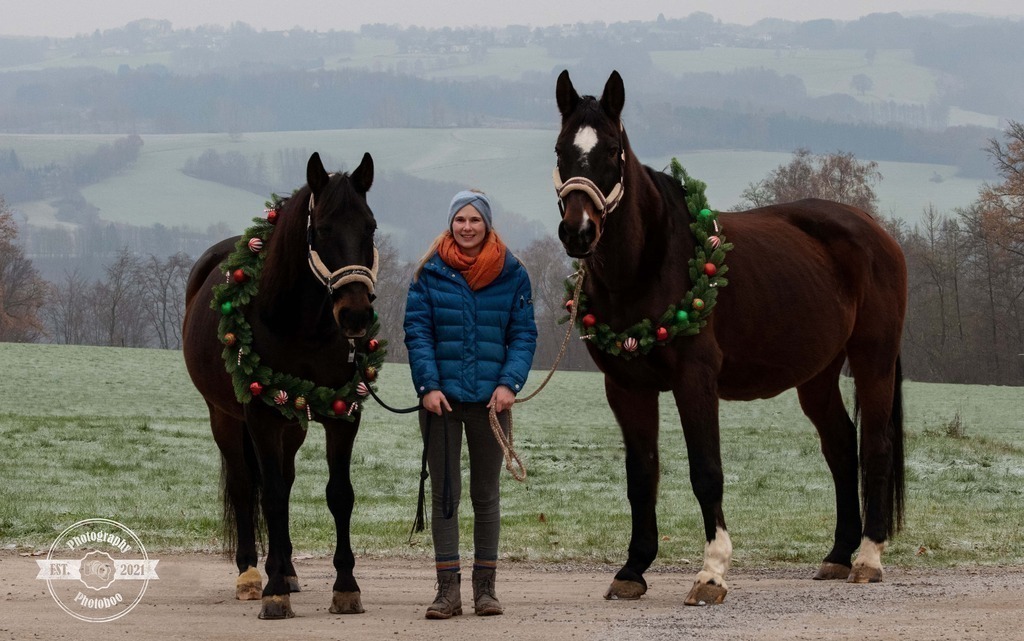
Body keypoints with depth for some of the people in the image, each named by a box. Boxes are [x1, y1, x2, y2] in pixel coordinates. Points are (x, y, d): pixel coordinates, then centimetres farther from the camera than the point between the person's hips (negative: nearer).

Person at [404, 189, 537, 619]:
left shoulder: (512, 275, 0)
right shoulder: (431, 273, -2)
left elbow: (524, 335, 1)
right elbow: (417, 331, -3)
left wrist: (510, 383, -13)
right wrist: (428, 385, -14)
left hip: (490, 400, 1)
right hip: (442, 399, -1)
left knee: (486, 495, 9)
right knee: (444, 493, 2)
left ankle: (485, 585, 16)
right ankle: (448, 588, 5)